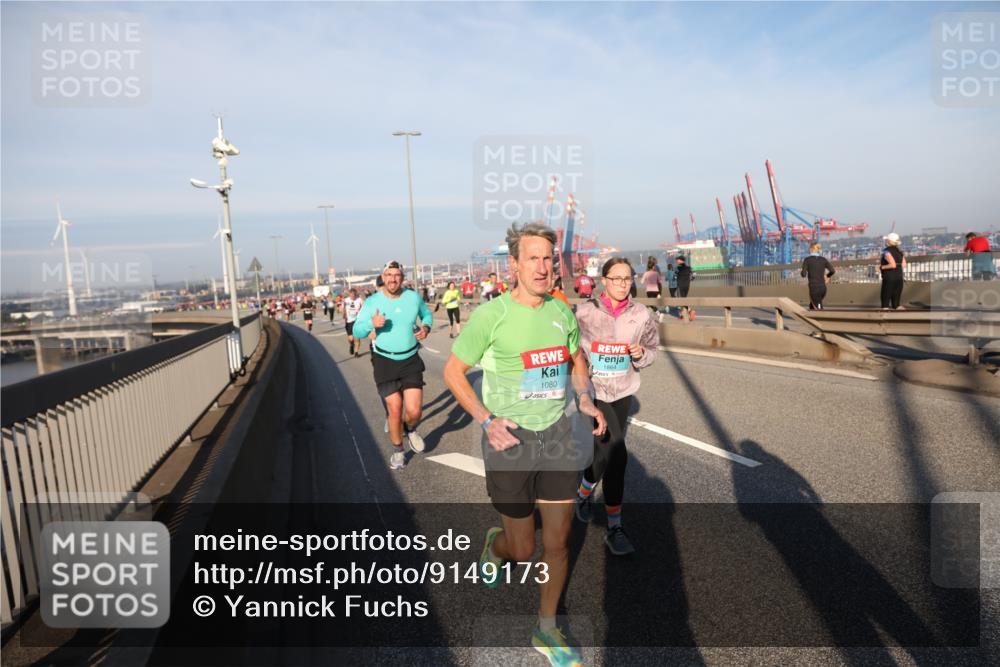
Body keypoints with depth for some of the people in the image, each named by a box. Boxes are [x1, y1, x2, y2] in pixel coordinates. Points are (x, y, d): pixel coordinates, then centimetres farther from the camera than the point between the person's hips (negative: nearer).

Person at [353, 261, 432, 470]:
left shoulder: (413, 297, -4)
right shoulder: (373, 302, -9)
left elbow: (427, 313, 16)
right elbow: (357, 331, -9)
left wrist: (426, 327, -5)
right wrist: (372, 323, -29)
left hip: (411, 360, 1)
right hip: (385, 361, -1)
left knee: (414, 411, -7)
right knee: (395, 411, -1)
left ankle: (410, 429, 31)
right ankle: (398, 451, 26)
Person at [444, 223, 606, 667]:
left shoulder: (562, 311, 2)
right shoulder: (490, 314, -13)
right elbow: (453, 371, -6)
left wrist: (586, 400, 2)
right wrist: (486, 420, -17)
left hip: (558, 435, 4)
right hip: (510, 439, -4)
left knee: (557, 541, 10)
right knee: (522, 550, 8)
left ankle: (546, 630, 33)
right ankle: (494, 546, 46)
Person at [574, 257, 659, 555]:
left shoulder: (642, 315, -3)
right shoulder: (585, 312, -11)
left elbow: (651, 352, 7)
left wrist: (640, 354, -13)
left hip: (622, 392, 4)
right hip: (592, 390, -3)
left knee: (604, 452, 12)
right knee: (616, 454, -11)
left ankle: (583, 492, 39)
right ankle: (614, 528, 9)